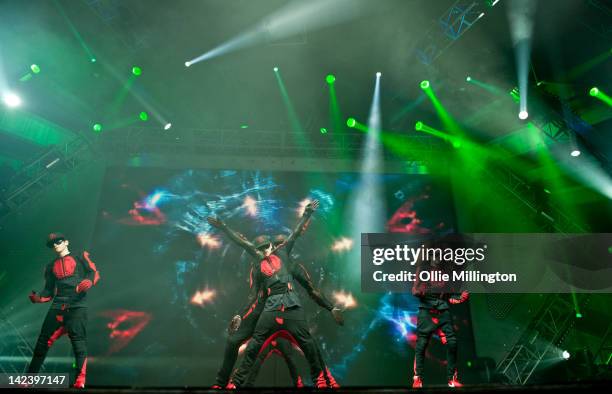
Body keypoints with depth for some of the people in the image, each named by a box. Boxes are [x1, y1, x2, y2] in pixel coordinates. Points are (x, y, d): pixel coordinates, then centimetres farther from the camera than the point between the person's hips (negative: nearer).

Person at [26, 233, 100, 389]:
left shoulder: (80, 258, 10)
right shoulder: (51, 266, 22)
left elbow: (94, 272, -1)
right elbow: (49, 291, 20)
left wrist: (88, 282, -22)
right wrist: (38, 298, -1)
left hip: (77, 305, -4)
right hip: (57, 306, 5)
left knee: (78, 339, -15)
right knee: (43, 340, 4)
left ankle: (80, 378, -17)